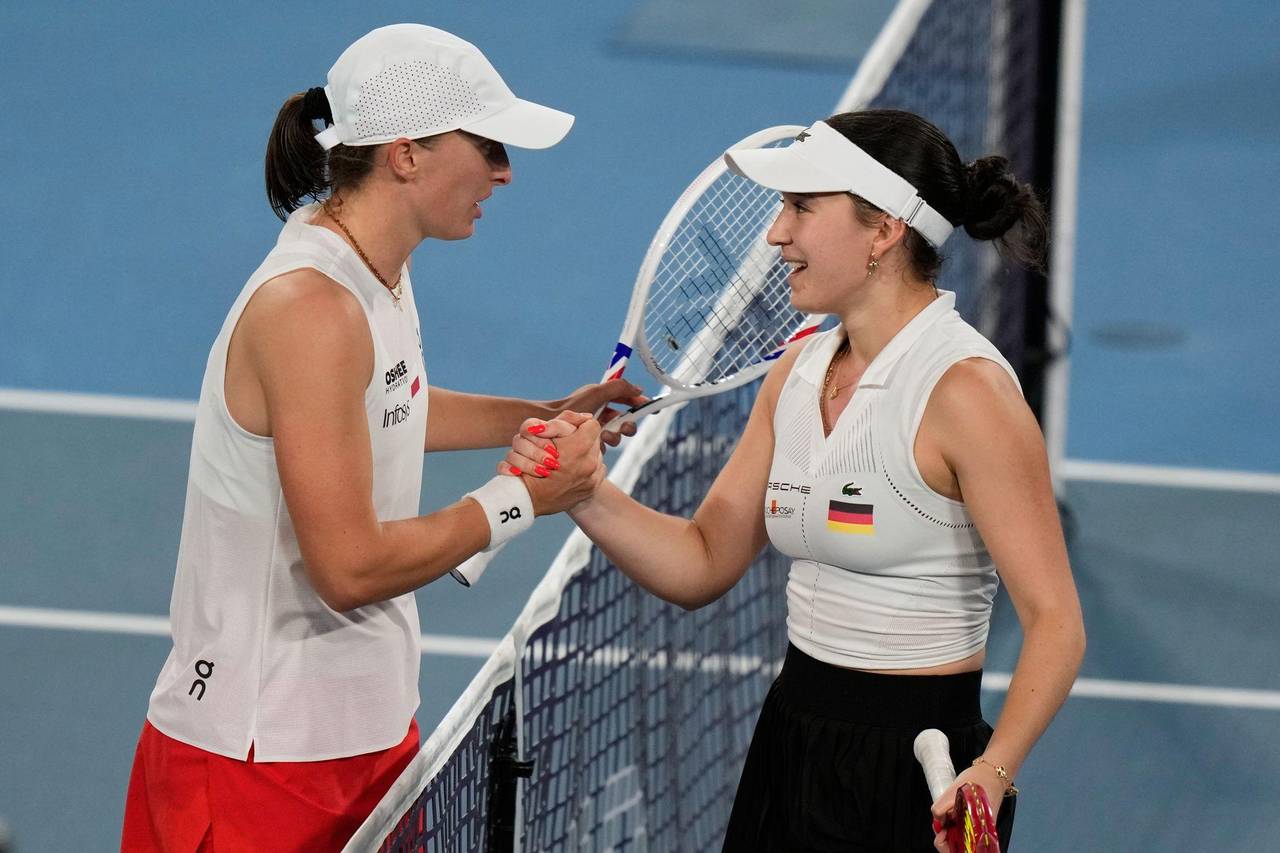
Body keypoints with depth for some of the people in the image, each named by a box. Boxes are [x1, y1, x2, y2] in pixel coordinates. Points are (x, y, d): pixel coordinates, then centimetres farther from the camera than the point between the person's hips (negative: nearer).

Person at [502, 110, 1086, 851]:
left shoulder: (965, 389, -18)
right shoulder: (800, 371, 6)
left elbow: (1054, 622, -20)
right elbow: (705, 563, 9)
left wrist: (993, 771, -34)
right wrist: (586, 495, -7)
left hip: (911, 780, -7)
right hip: (790, 751, 7)